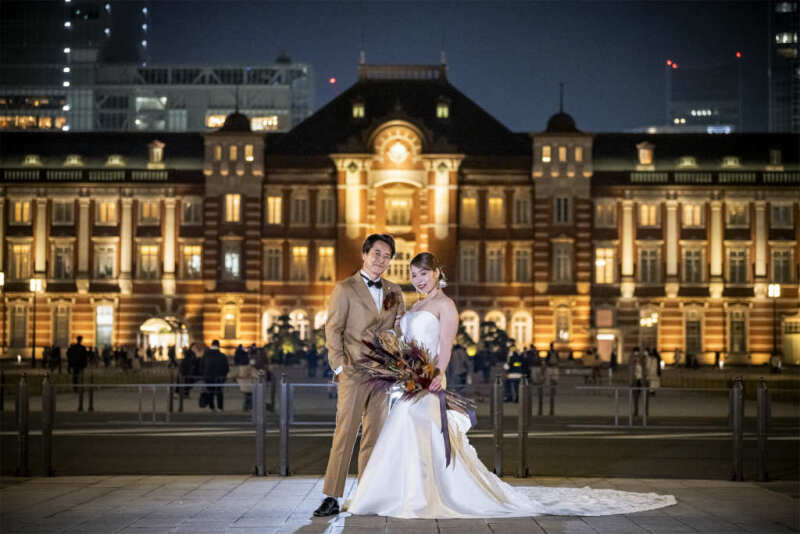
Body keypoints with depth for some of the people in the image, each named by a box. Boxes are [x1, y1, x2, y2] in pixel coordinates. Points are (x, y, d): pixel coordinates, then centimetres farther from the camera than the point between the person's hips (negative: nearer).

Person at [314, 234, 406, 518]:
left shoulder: (394, 292, 15)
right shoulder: (345, 289, 0)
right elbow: (333, 330, -3)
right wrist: (339, 366, -9)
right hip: (354, 374, -5)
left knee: (374, 436, 7)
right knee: (344, 435, -9)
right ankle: (332, 498, -7)